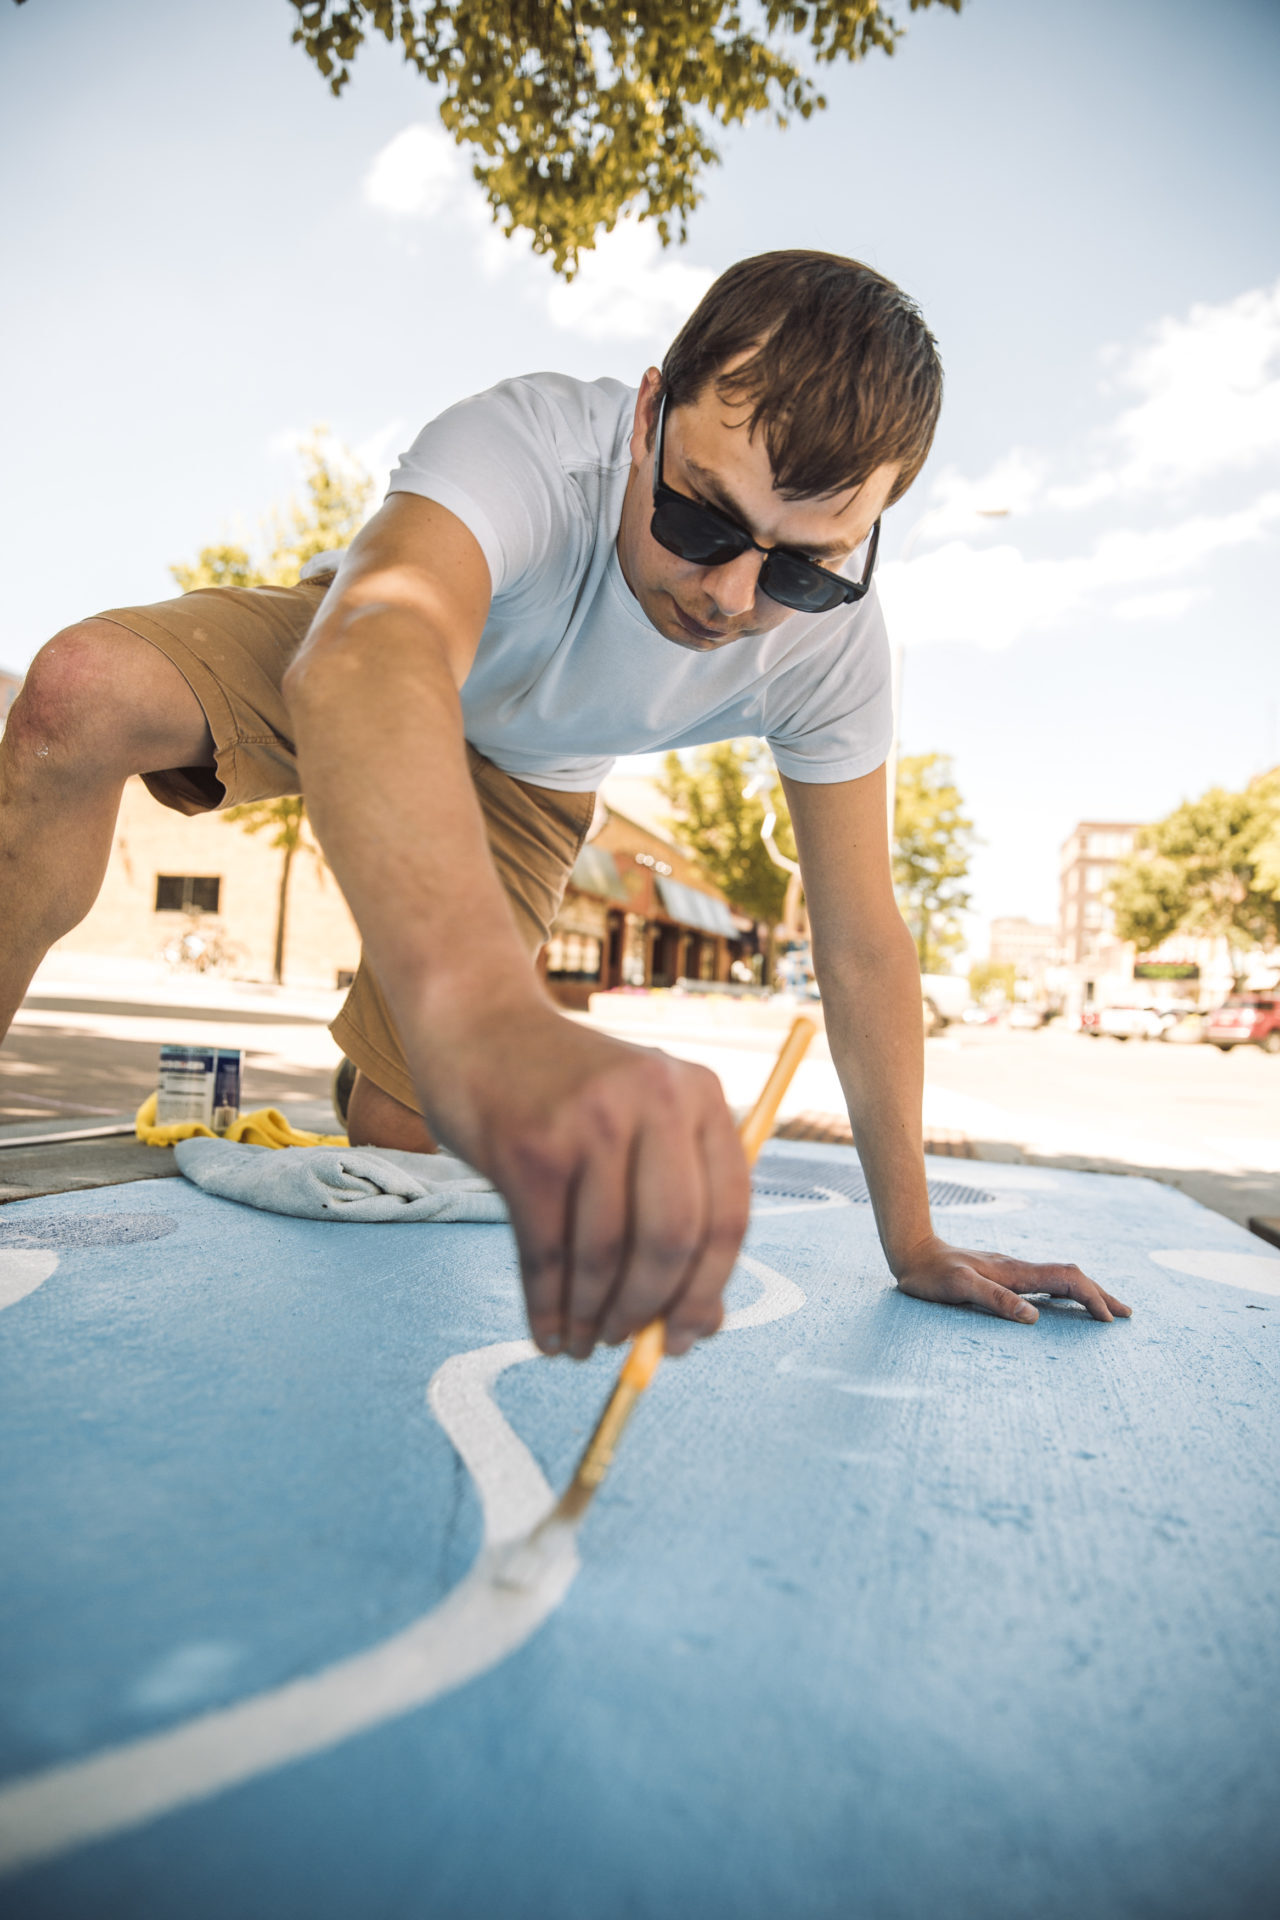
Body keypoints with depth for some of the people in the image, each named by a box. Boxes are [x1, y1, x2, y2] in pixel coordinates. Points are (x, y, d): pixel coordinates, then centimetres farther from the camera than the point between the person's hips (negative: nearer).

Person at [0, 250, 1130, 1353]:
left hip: (524, 780, 2)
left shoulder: (834, 644, -26)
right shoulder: (528, 446, -38)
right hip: (349, 666, -1)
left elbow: (861, 938, -20)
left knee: (398, 1133, -9)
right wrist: (486, 1014, -82)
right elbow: (370, 656, -60)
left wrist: (913, 1241, -18)